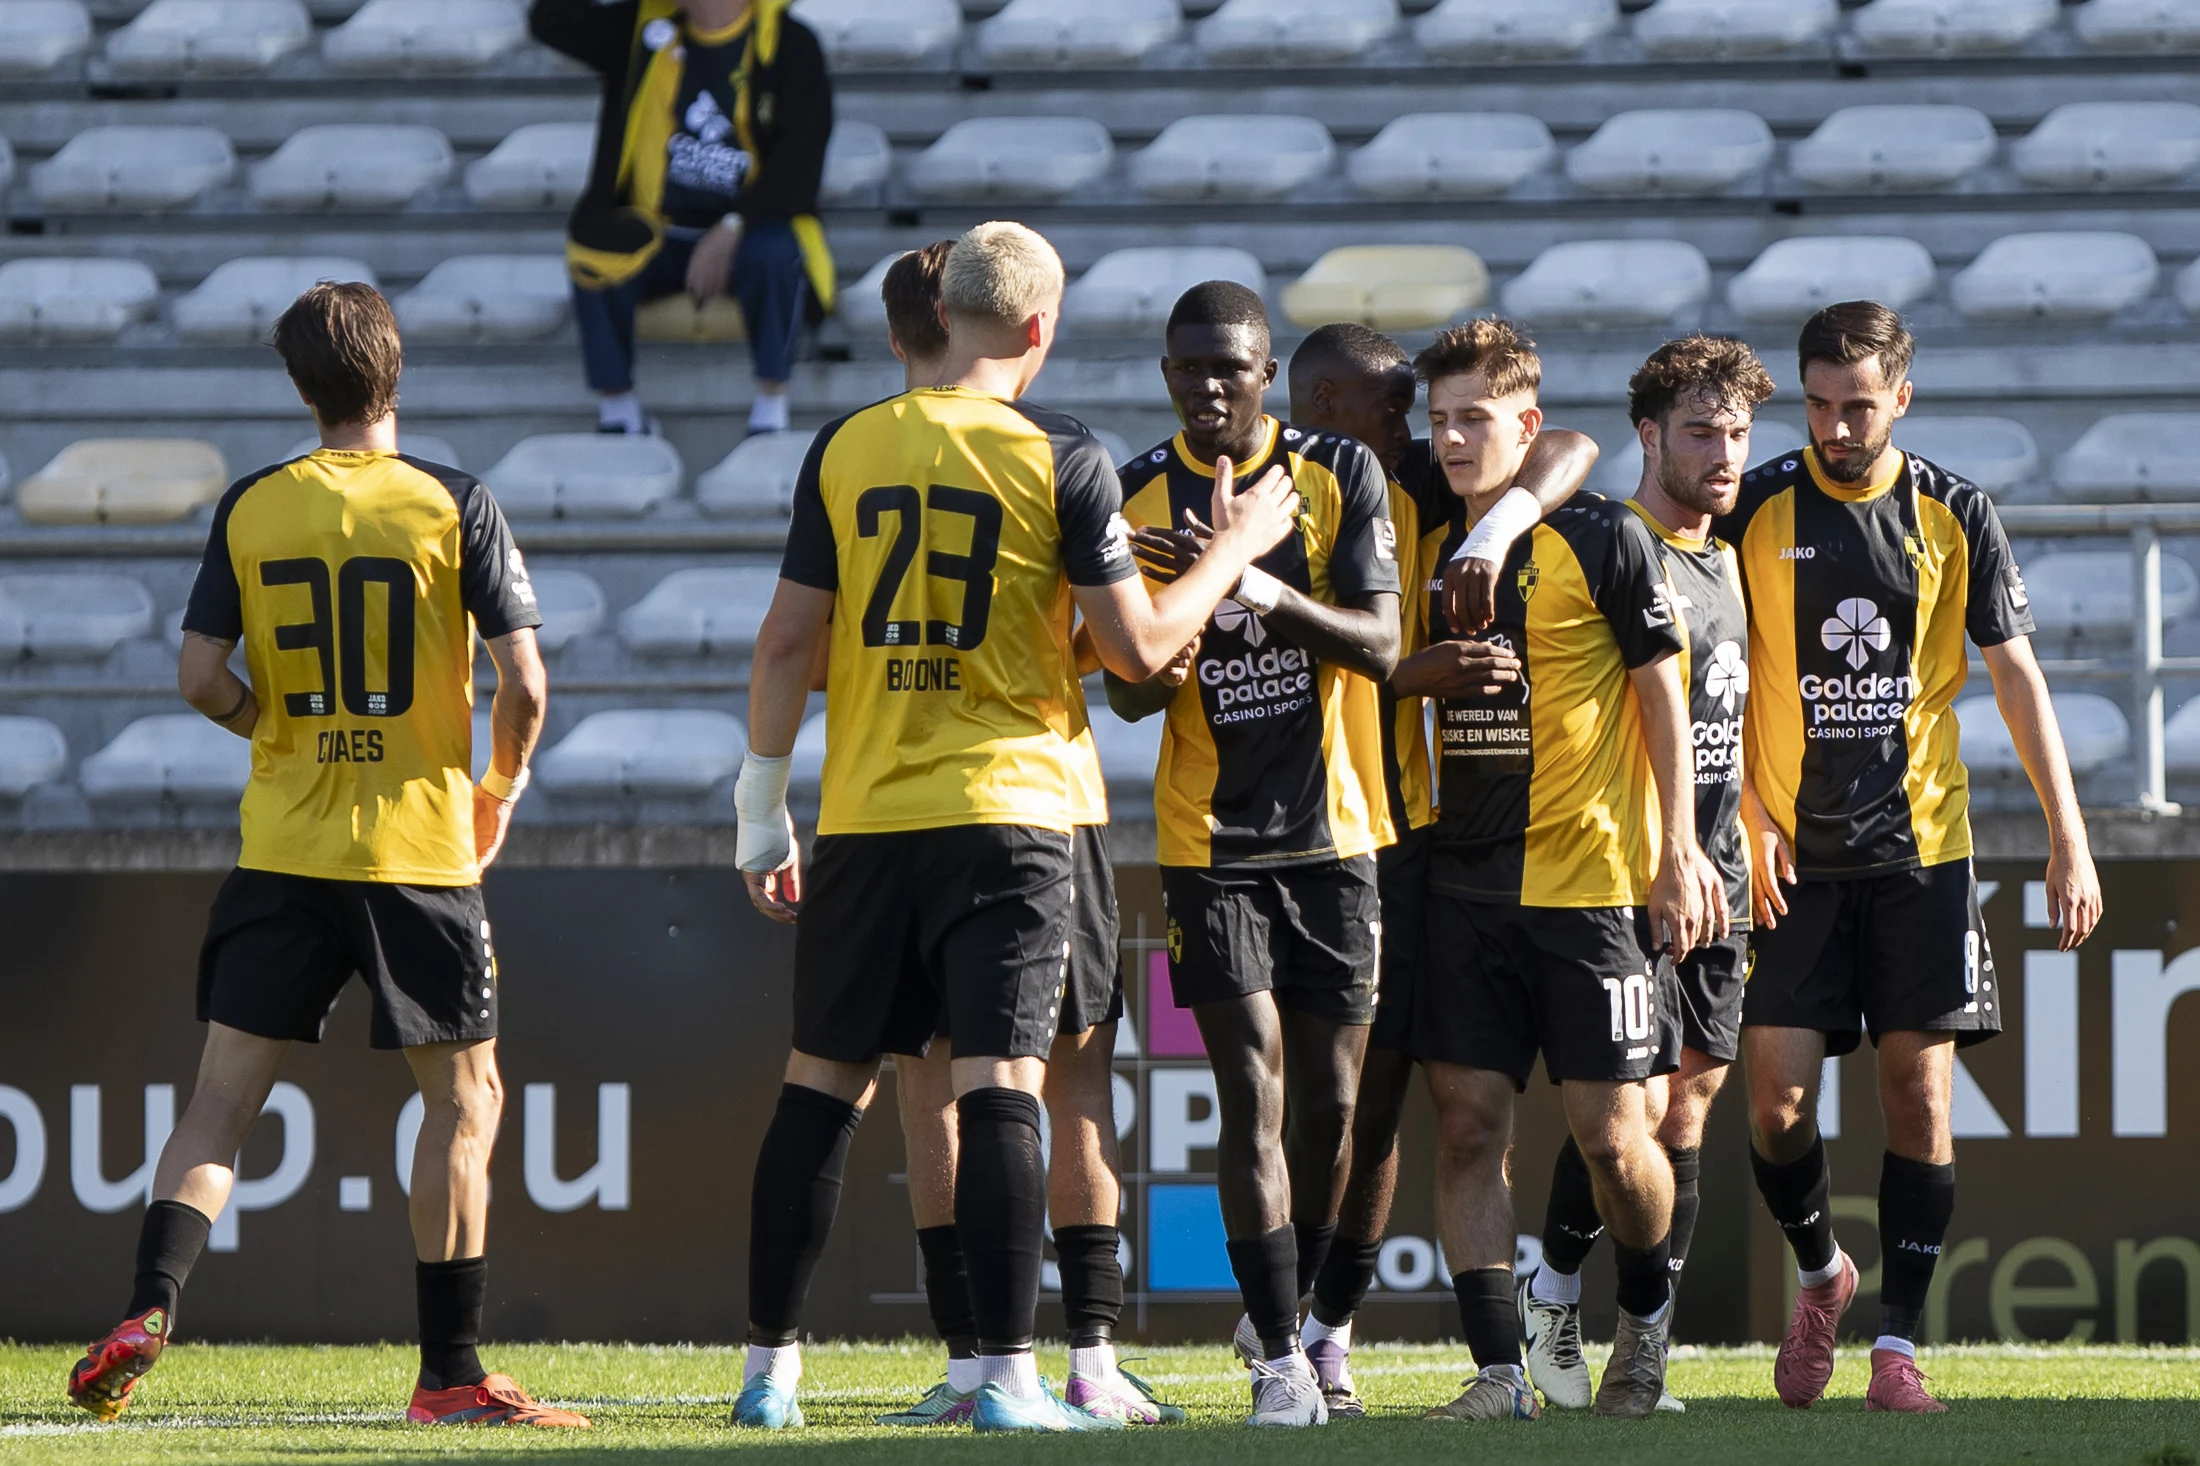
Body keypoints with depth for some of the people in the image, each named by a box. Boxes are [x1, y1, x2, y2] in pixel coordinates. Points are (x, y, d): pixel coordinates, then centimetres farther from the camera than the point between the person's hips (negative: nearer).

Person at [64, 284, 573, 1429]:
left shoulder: (249, 509, 2)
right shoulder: (453, 507, -5)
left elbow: (199, 679, -3)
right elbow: (523, 685, -9)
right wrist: (500, 789, 10)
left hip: (283, 850, 2)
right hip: (420, 848, -2)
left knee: (223, 1095, 6)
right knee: (464, 1097, 8)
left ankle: (150, 1305, -13)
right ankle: (450, 1373, 5)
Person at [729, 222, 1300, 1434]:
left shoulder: (846, 449, 3)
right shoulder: (1062, 460, -5)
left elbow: (787, 642, 4)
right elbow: (1138, 648, -4)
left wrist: (762, 809, 13)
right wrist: (1233, 551, 11)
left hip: (864, 821, 3)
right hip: (1005, 813, -3)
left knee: (822, 1084, 10)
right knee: (997, 1085, -5)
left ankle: (770, 1368, 13)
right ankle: (1007, 1375, -11)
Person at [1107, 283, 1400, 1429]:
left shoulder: (1340, 477, -2)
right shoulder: (1134, 498, -2)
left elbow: (1379, 646, -10)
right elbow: (1129, 694, -3)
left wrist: (1268, 593, -27)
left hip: (1333, 829, 1)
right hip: (1210, 839, -1)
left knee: (1328, 1100, 6)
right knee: (1253, 1091, -11)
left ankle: (1284, 1311, 27)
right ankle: (1280, 1358, -10)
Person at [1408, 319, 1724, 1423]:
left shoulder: (1603, 538, -5)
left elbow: (1662, 692, -1)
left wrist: (1678, 848, -4)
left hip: (1593, 879, -4)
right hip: (1465, 881, 4)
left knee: (1612, 1133, -3)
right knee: (1467, 1123, -4)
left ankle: (1645, 1316, 24)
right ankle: (1499, 1372, -2)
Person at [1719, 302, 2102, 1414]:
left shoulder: (1955, 516, 2)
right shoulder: (1756, 511, -1)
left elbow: (2016, 674, 3)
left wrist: (2068, 835, -2)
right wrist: (1745, 820, -9)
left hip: (1919, 847, 1)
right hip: (1789, 852, 0)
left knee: (1920, 1090, -4)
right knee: (1777, 1095, -5)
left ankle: (1898, 1342, 2)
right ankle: (1820, 1273, 23)